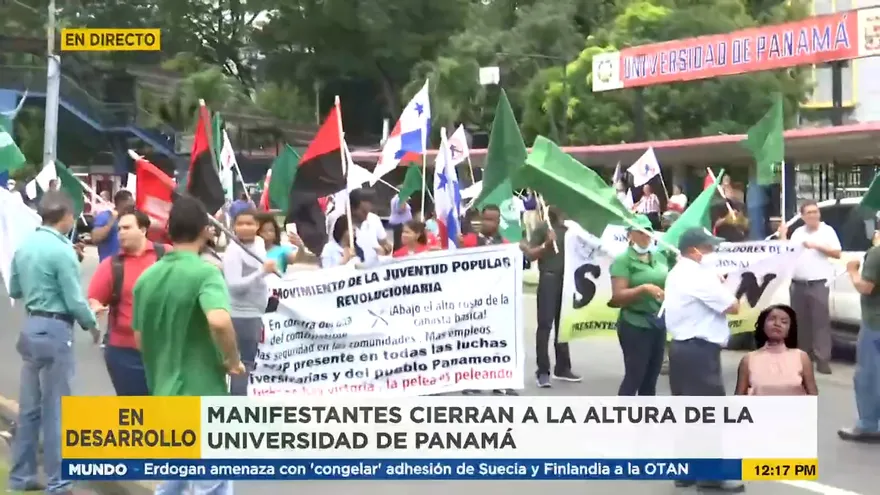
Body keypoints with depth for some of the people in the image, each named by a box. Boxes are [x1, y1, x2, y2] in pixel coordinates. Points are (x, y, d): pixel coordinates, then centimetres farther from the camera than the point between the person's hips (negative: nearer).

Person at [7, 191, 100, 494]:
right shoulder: (62, 251, -17)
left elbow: (14, 291, 17)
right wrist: (92, 325, 1)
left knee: (29, 407, 14)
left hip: (31, 327, 8)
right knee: (55, 410, -1)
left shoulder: (24, 245, 6)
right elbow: (75, 300, -15)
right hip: (55, 330, -8)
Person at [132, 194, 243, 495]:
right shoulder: (205, 272, -15)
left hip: (164, 396, 7)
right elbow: (219, 321, -33)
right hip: (202, 396, -7)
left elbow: (140, 340, 13)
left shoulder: (146, 278, 6)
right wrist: (233, 360, -17)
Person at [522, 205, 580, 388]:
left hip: (567, 280, 6)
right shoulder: (542, 228, -3)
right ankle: (543, 371, -3)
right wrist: (547, 244, -20)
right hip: (549, 279, -6)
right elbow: (530, 255, -8)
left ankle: (562, 367, 20)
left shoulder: (570, 229, 12)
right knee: (545, 325, -5)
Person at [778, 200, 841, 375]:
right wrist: (783, 236, 3)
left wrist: (817, 246, -11)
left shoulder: (828, 230, 3)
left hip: (818, 284, -4)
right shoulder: (798, 232, 14)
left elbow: (837, 253, -2)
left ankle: (823, 360, -9)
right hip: (797, 284, 4)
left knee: (821, 321, -8)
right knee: (800, 321, 9)